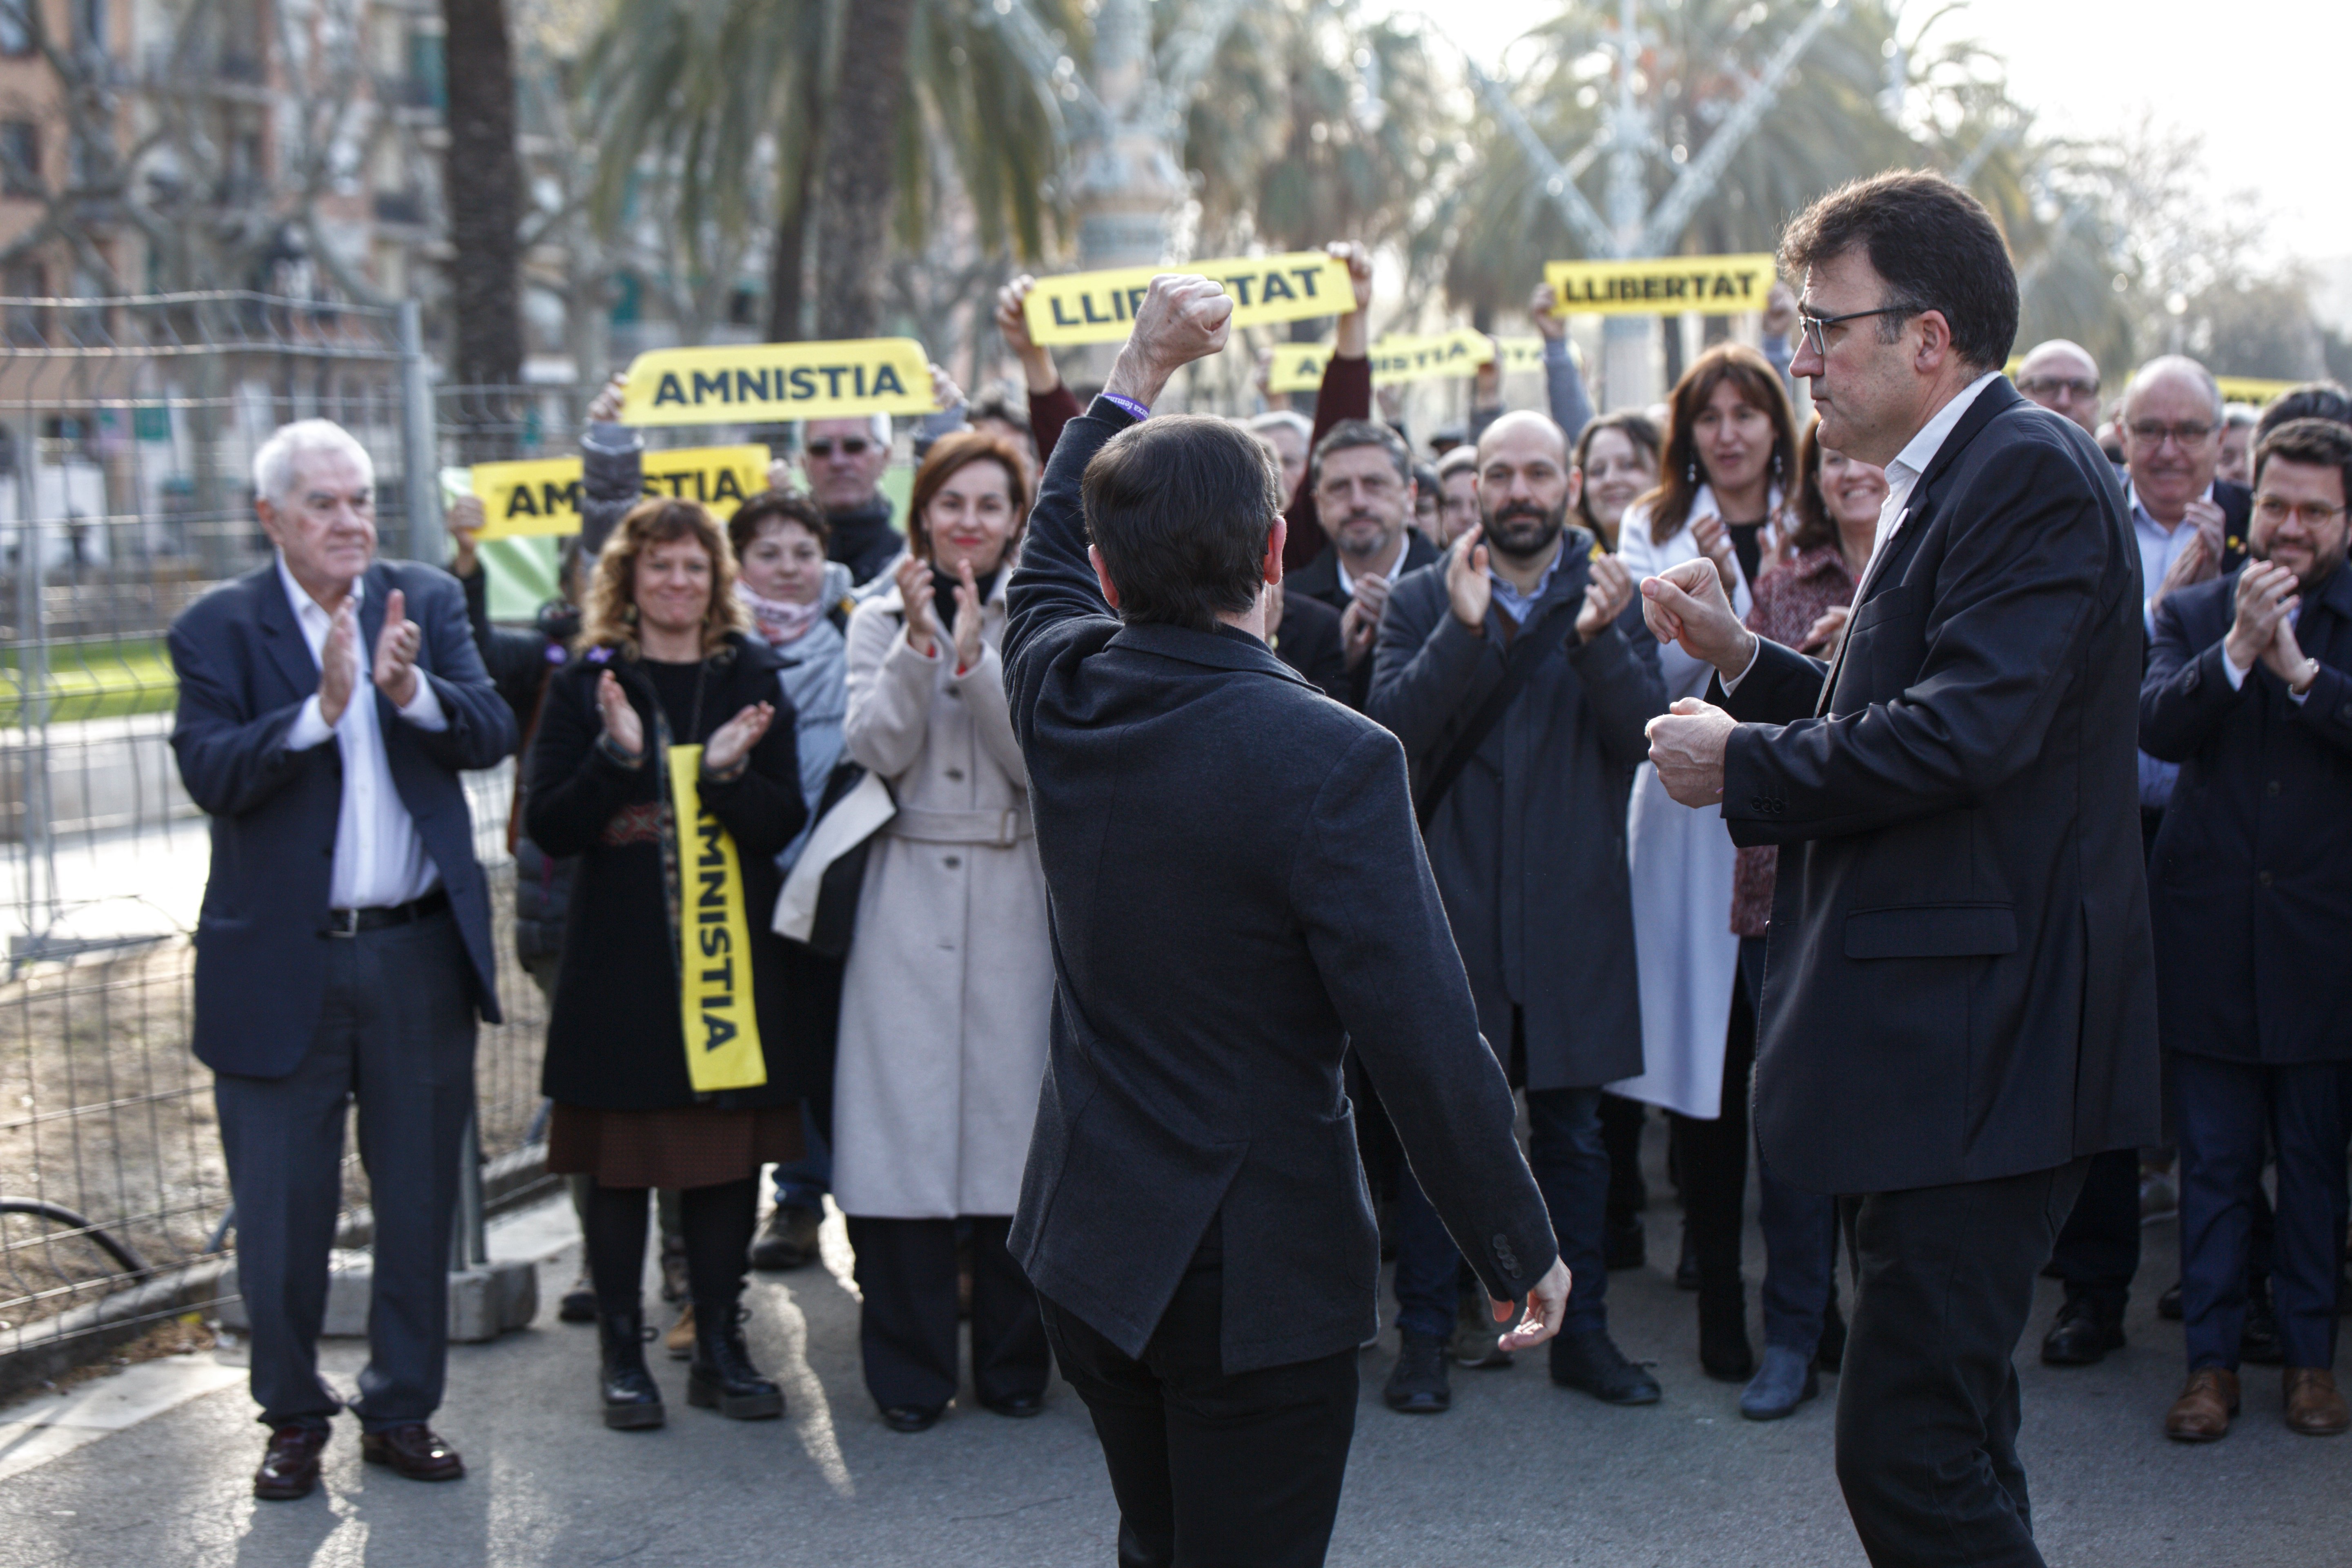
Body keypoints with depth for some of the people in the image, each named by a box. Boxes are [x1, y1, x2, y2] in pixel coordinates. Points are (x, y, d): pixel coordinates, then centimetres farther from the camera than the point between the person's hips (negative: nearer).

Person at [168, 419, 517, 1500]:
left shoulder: (428, 602, 5)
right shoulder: (218, 629, -3)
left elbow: (492, 733, -7)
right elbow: (209, 773, -16)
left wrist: (413, 691, -25)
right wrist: (319, 708, -28)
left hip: (420, 956, 2)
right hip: (281, 965, -2)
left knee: (418, 1203, 12)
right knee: (282, 1215, 7)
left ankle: (401, 1410, 27)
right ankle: (294, 1418, 25)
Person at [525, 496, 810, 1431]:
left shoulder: (750, 679, 7)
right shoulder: (587, 683, 1)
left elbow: (783, 825, 1)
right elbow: (549, 827, -4)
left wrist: (729, 770, -17)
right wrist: (617, 755, -18)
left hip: (732, 954, 2)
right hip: (620, 959, -2)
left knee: (730, 1155, 5)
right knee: (620, 1159, 3)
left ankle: (720, 1346, 17)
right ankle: (621, 1351, 15)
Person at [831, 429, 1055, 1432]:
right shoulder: (880, 621, 10)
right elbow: (875, 751, -3)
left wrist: (975, 658, -15)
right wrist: (919, 643, -13)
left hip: (1013, 894, 0)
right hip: (907, 893, 1)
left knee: (1011, 1117, 0)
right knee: (906, 1118, -3)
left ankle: (1014, 1364, 14)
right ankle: (909, 1373, 7)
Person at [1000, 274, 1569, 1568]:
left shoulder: (1061, 692, -3)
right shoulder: (1334, 761, -22)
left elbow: (1047, 562, 21)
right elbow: (1425, 1038, -21)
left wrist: (1140, 369, 28)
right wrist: (1519, 1248, -10)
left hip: (1088, 1240, 6)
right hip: (1255, 1268, -6)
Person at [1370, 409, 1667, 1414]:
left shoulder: (1615, 598, 5)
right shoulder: (1422, 600, 3)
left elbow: (1648, 733, -7)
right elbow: (1391, 730, -10)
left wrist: (1597, 638, -23)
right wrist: (1463, 629, -22)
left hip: (1572, 913, 1)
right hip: (1448, 907, -1)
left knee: (1572, 1132, 10)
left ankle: (1582, 1333, 21)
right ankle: (1423, 1338, 15)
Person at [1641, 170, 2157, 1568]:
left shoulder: (2032, 472, -14)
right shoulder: (1949, 482, 19)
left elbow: (1964, 731, -26)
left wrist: (1747, 764, -14)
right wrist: (1745, 660, 14)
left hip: (1984, 1045, -11)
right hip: (1935, 1043, 11)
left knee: (1907, 1450, -11)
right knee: (1950, 1439, 19)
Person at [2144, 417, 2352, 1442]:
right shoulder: (2193, 615, 6)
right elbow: (2158, 727, -11)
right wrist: (2237, 649, -23)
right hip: (2210, 936, 1)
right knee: (2213, 1162, 6)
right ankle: (2211, 1359, 15)